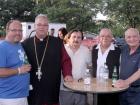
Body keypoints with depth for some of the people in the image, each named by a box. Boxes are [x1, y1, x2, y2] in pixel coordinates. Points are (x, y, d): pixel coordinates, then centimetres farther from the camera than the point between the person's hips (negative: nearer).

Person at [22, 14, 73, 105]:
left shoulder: (57, 42, 4)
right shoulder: (26, 44, 5)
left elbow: (66, 60, 6)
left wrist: (67, 74, -7)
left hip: (52, 89, 0)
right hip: (32, 89, 1)